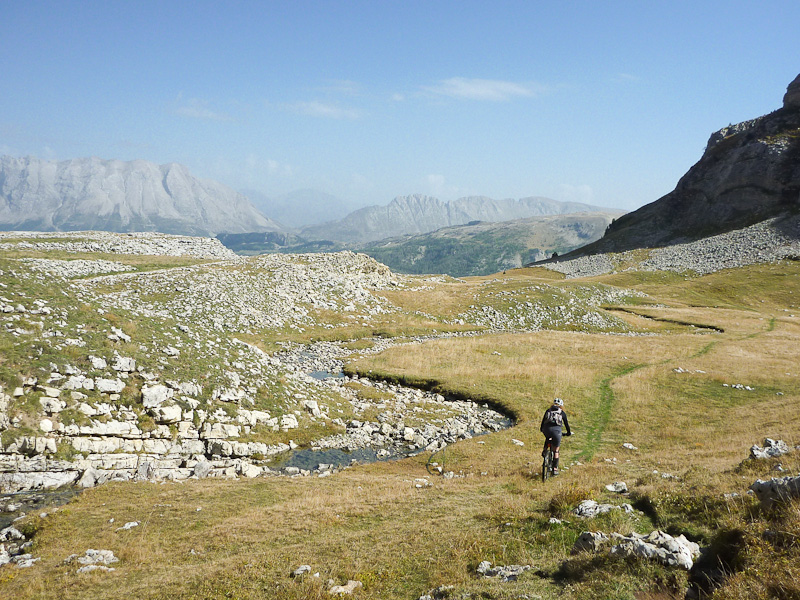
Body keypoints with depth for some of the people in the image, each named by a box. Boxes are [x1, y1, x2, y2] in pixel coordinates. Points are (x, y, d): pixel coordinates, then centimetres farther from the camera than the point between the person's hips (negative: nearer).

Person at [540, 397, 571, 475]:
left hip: (547, 430, 2)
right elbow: (566, 423, 27)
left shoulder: (548, 411, 23)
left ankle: (544, 451, 19)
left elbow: (543, 421, 31)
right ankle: (555, 469, 11)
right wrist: (569, 432, 42)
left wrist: (541, 429, 48)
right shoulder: (562, 413, 19)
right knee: (555, 451, 12)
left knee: (548, 438, 39)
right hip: (556, 430, -2)